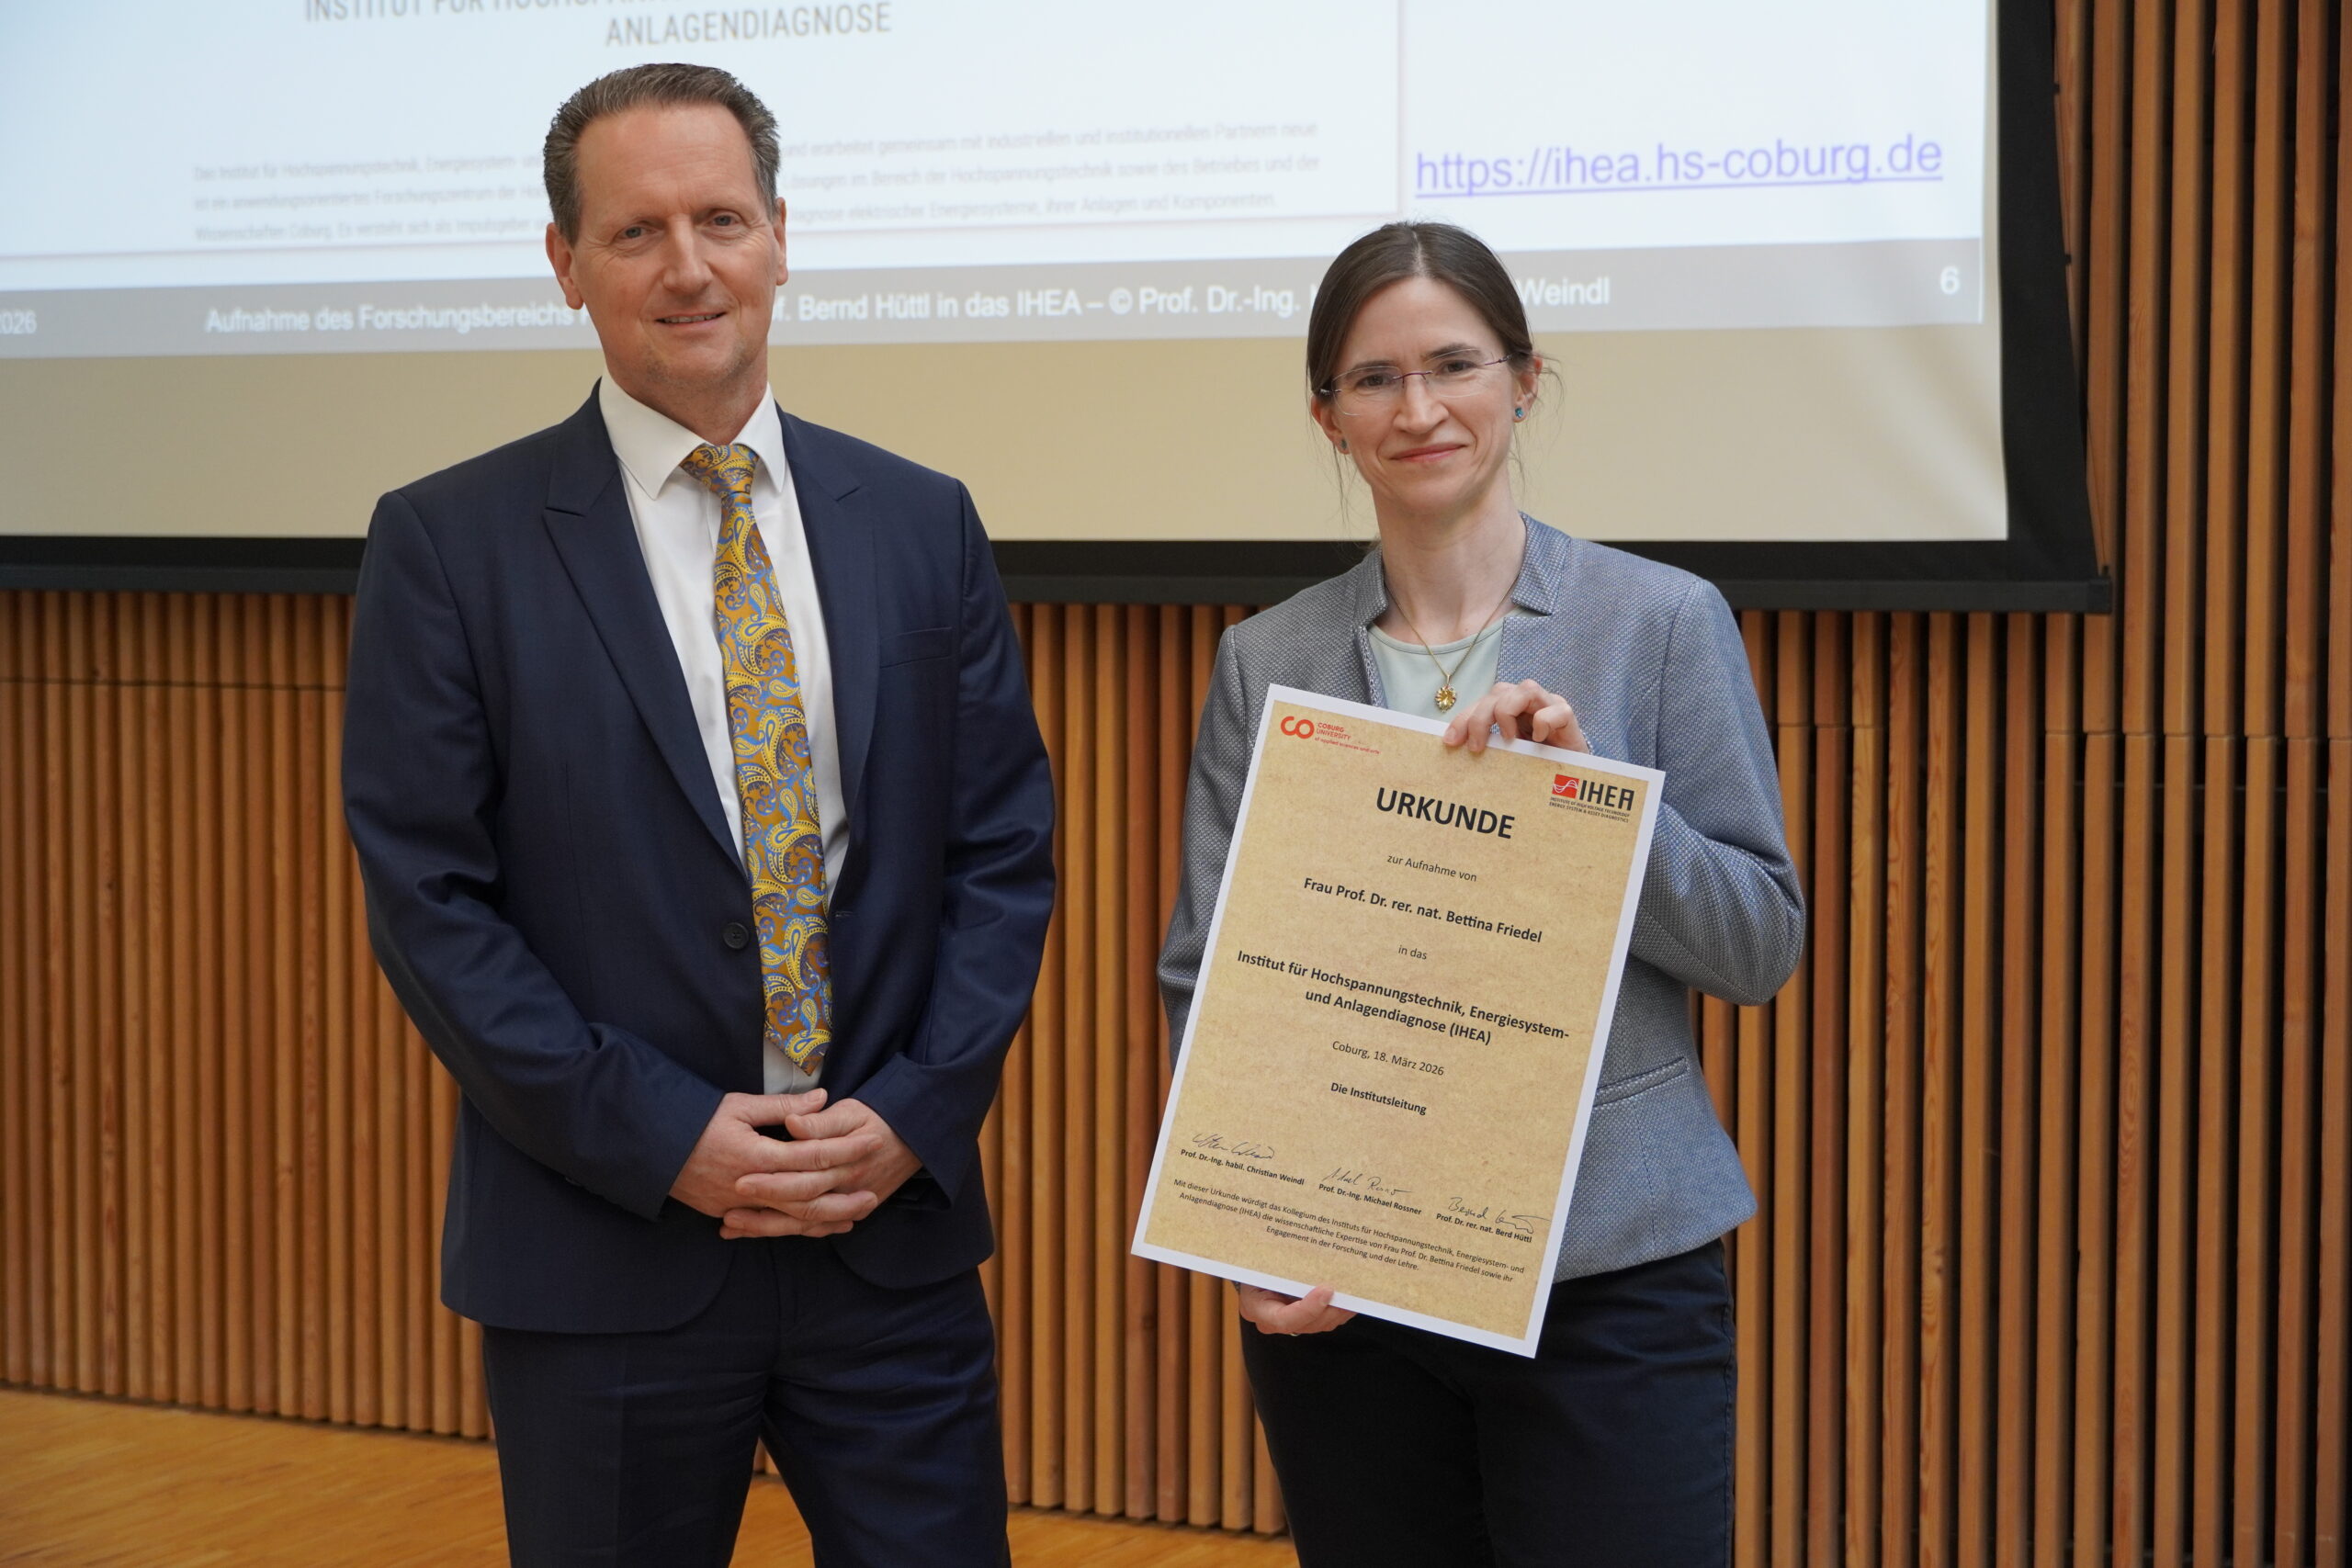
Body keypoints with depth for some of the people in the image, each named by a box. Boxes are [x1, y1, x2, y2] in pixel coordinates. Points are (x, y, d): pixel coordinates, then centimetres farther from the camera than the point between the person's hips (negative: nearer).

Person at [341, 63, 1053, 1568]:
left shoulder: (921, 523, 5)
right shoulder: (450, 543, -4)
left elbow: (1006, 850, 5)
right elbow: (428, 900, -7)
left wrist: (917, 1112, -7)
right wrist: (662, 1138, -13)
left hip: (899, 1228, 2)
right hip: (606, 1254, -2)